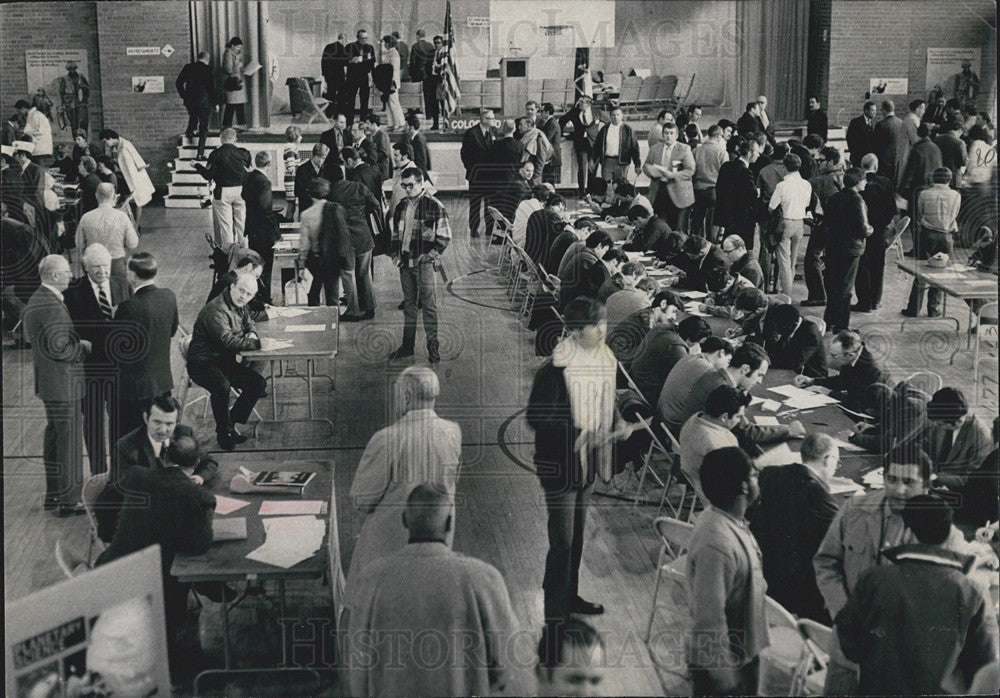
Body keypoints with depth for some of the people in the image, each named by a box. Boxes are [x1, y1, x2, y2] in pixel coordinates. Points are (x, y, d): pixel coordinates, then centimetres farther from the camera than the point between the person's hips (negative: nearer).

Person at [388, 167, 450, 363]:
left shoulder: (434, 206, -7)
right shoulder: (401, 207, 13)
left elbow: (445, 237, -6)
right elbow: (395, 234, 23)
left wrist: (430, 255, -11)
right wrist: (395, 254, 10)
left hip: (423, 262, -6)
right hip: (405, 262, 6)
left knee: (428, 303, -3)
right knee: (408, 303, 11)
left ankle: (433, 345, 2)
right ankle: (407, 344, 17)